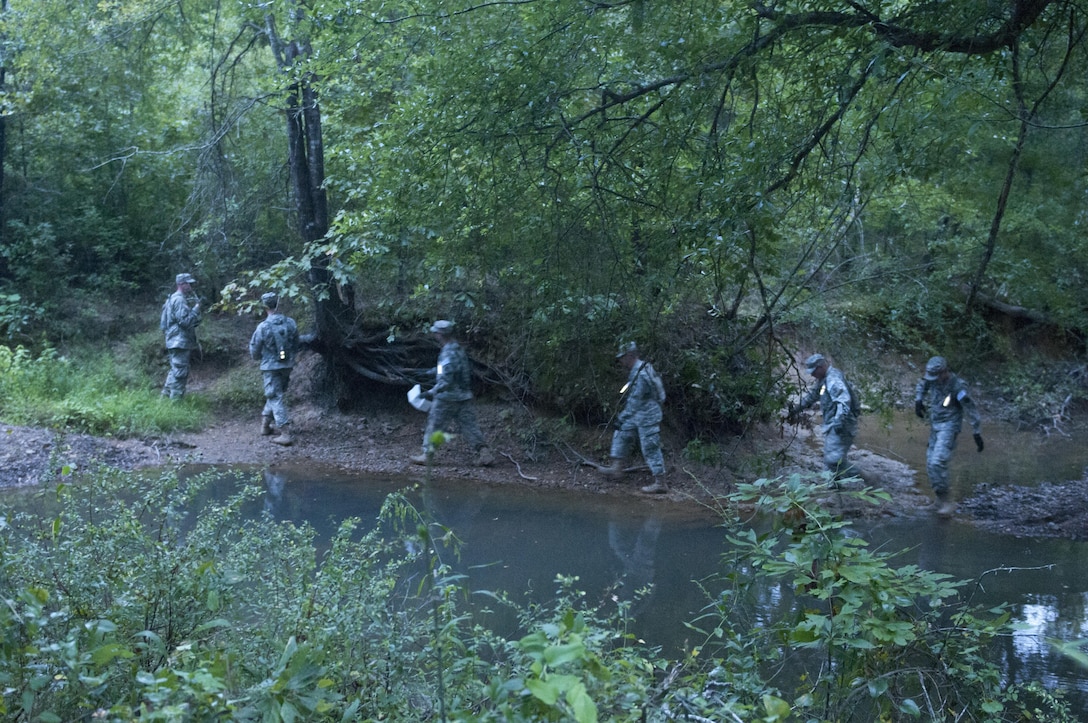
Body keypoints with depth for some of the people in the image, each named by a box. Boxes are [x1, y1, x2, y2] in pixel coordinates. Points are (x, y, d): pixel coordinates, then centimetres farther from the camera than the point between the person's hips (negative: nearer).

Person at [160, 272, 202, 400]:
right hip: (180, 342, -11)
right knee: (180, 372, -8)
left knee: (175, 371, 18)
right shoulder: (179, 300, -15)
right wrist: (196, 310, -12)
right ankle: (176, 398, -7)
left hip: (176, 341, 11)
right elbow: (185, 321, -22)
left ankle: (166, 394, 24)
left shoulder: (174, 298, 18)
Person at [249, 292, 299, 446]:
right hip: (288, 365, 5)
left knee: (276, 398, -1)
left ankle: (285, 433, -9)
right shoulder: (291, 323, -4)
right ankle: (265, 423, 32)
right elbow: (296, 345, 8)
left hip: (270, 367, -5)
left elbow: (254, 350, -4)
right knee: (276, 394, 21)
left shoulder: (263, 327, -15)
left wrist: (258, 358, 17)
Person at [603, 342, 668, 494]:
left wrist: (622, 417, -22)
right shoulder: (636, 369, 8)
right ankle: (616, 468, 23)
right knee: (621, 435, 17)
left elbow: (635, 401, -26)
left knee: (651, 449, -4)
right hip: (638, 416, 10)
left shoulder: (640, 374, -25)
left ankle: (660, 484, 2)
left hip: (647, 417, -10)